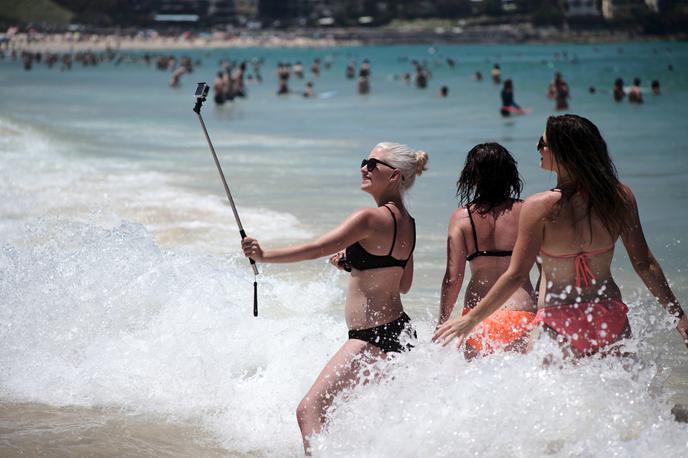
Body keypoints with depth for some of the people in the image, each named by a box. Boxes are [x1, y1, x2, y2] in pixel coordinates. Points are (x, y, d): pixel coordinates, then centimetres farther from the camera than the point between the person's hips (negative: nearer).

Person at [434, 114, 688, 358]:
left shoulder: (539, 207, -13)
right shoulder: (620, 197, -3)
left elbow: (516, 275, -10)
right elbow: (644, 263, 3)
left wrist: (471, 320, 0)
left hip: (558, 325, -3)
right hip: (610, 320, 4)